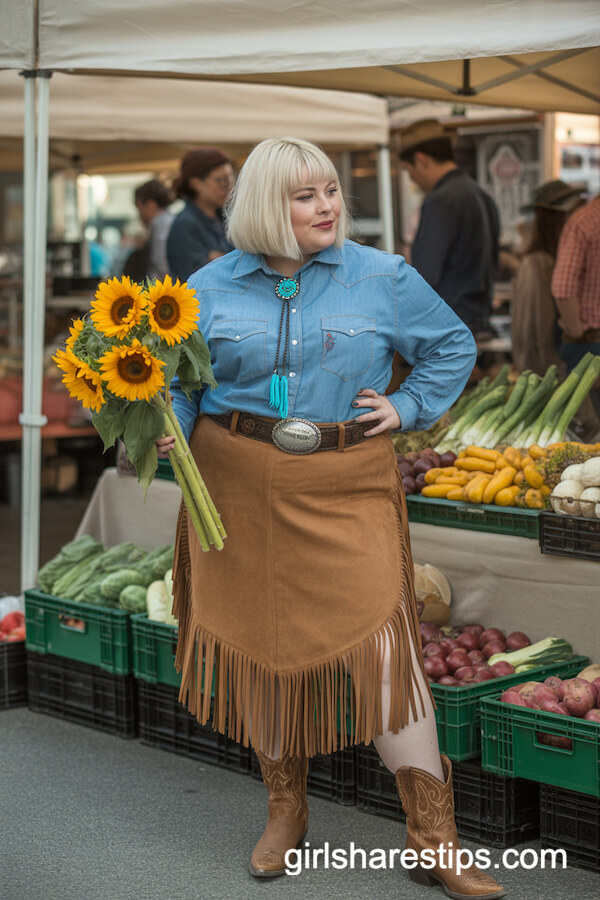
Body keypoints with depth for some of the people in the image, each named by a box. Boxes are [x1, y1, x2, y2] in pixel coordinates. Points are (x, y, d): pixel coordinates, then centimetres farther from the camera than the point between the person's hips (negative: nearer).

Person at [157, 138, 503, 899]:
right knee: (259, 643, 8)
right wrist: (168, 429, -12)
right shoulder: (211, 288, 4)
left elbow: (453, 347, 16)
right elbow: (178, 378, 9)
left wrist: (409, 408, 3)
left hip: (347, 491, -2)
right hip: (240, 490, 2)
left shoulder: (382, 279, 3)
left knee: (381, 646, -10)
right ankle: (285, 811, 30)